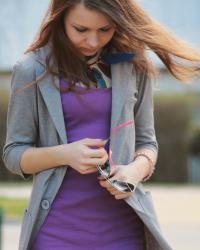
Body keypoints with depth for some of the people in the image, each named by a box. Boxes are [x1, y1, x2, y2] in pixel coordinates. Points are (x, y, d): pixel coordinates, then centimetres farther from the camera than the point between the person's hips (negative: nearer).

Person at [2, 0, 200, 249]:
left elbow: (146, 141, 10)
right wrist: (64, 154, -18)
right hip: (57, 229, -2)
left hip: (123, 227, 2)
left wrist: (136, 169, -12)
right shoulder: (33, 70, -4)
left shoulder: (134, 64, 3)